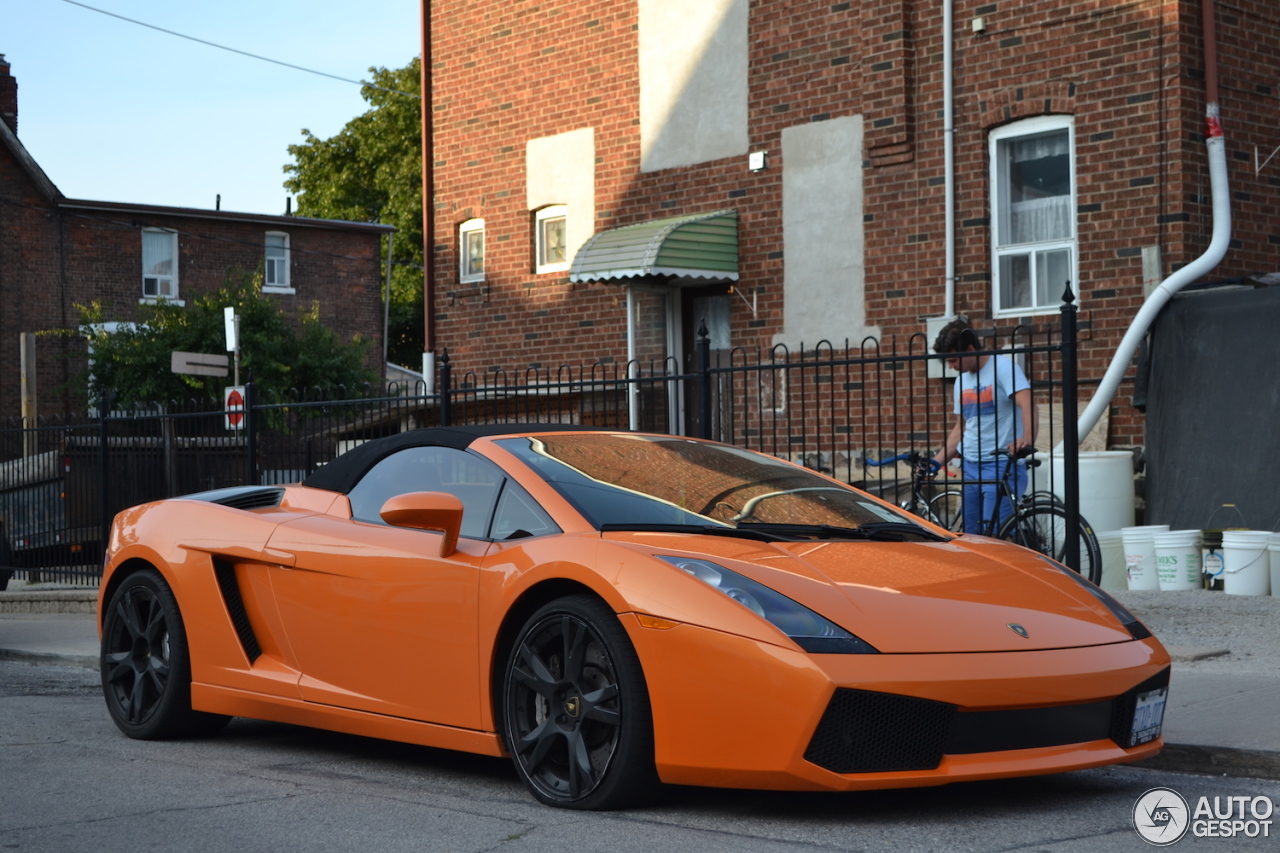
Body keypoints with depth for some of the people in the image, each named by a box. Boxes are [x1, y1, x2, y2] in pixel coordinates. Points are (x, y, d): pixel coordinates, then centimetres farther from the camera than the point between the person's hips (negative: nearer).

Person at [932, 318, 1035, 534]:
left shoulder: (1002, 367, -8)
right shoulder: (962, 380, 16)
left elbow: (1027, 404, -23)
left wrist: (1027, 438, -41)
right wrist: (935, 463, 14)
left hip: (1002, 466, -8)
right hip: (970, 467, 8)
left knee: (996, 535, -16)